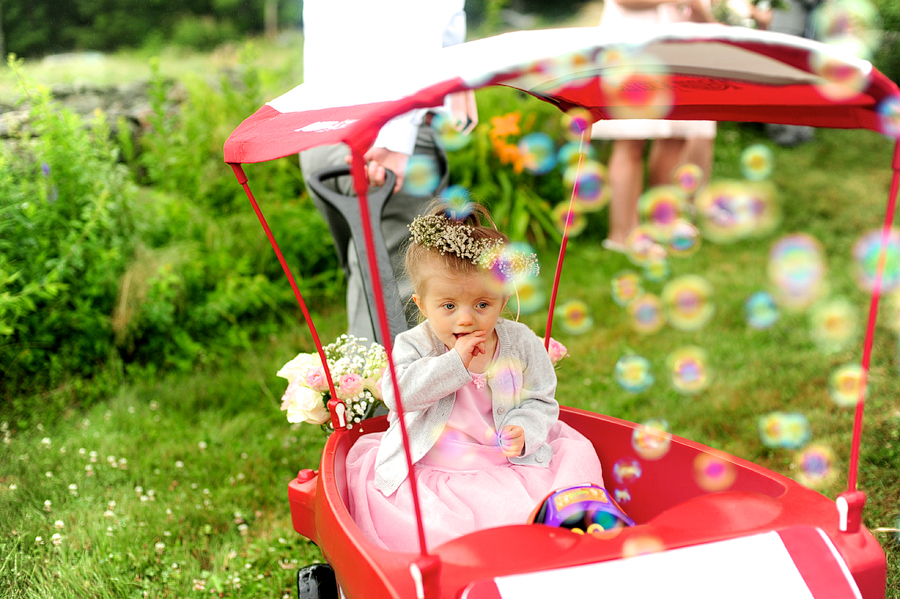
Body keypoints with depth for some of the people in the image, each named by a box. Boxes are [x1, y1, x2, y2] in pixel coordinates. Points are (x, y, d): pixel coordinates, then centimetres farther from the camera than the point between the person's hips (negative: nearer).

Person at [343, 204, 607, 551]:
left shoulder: (521, 343, 0)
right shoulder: (415, 345, -3)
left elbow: (540, 402, 5)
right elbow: (399, 392, -20)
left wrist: (523, 432, -17)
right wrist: (455, 362, -24)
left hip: (505, 462, 2)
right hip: (429, 467, -2)